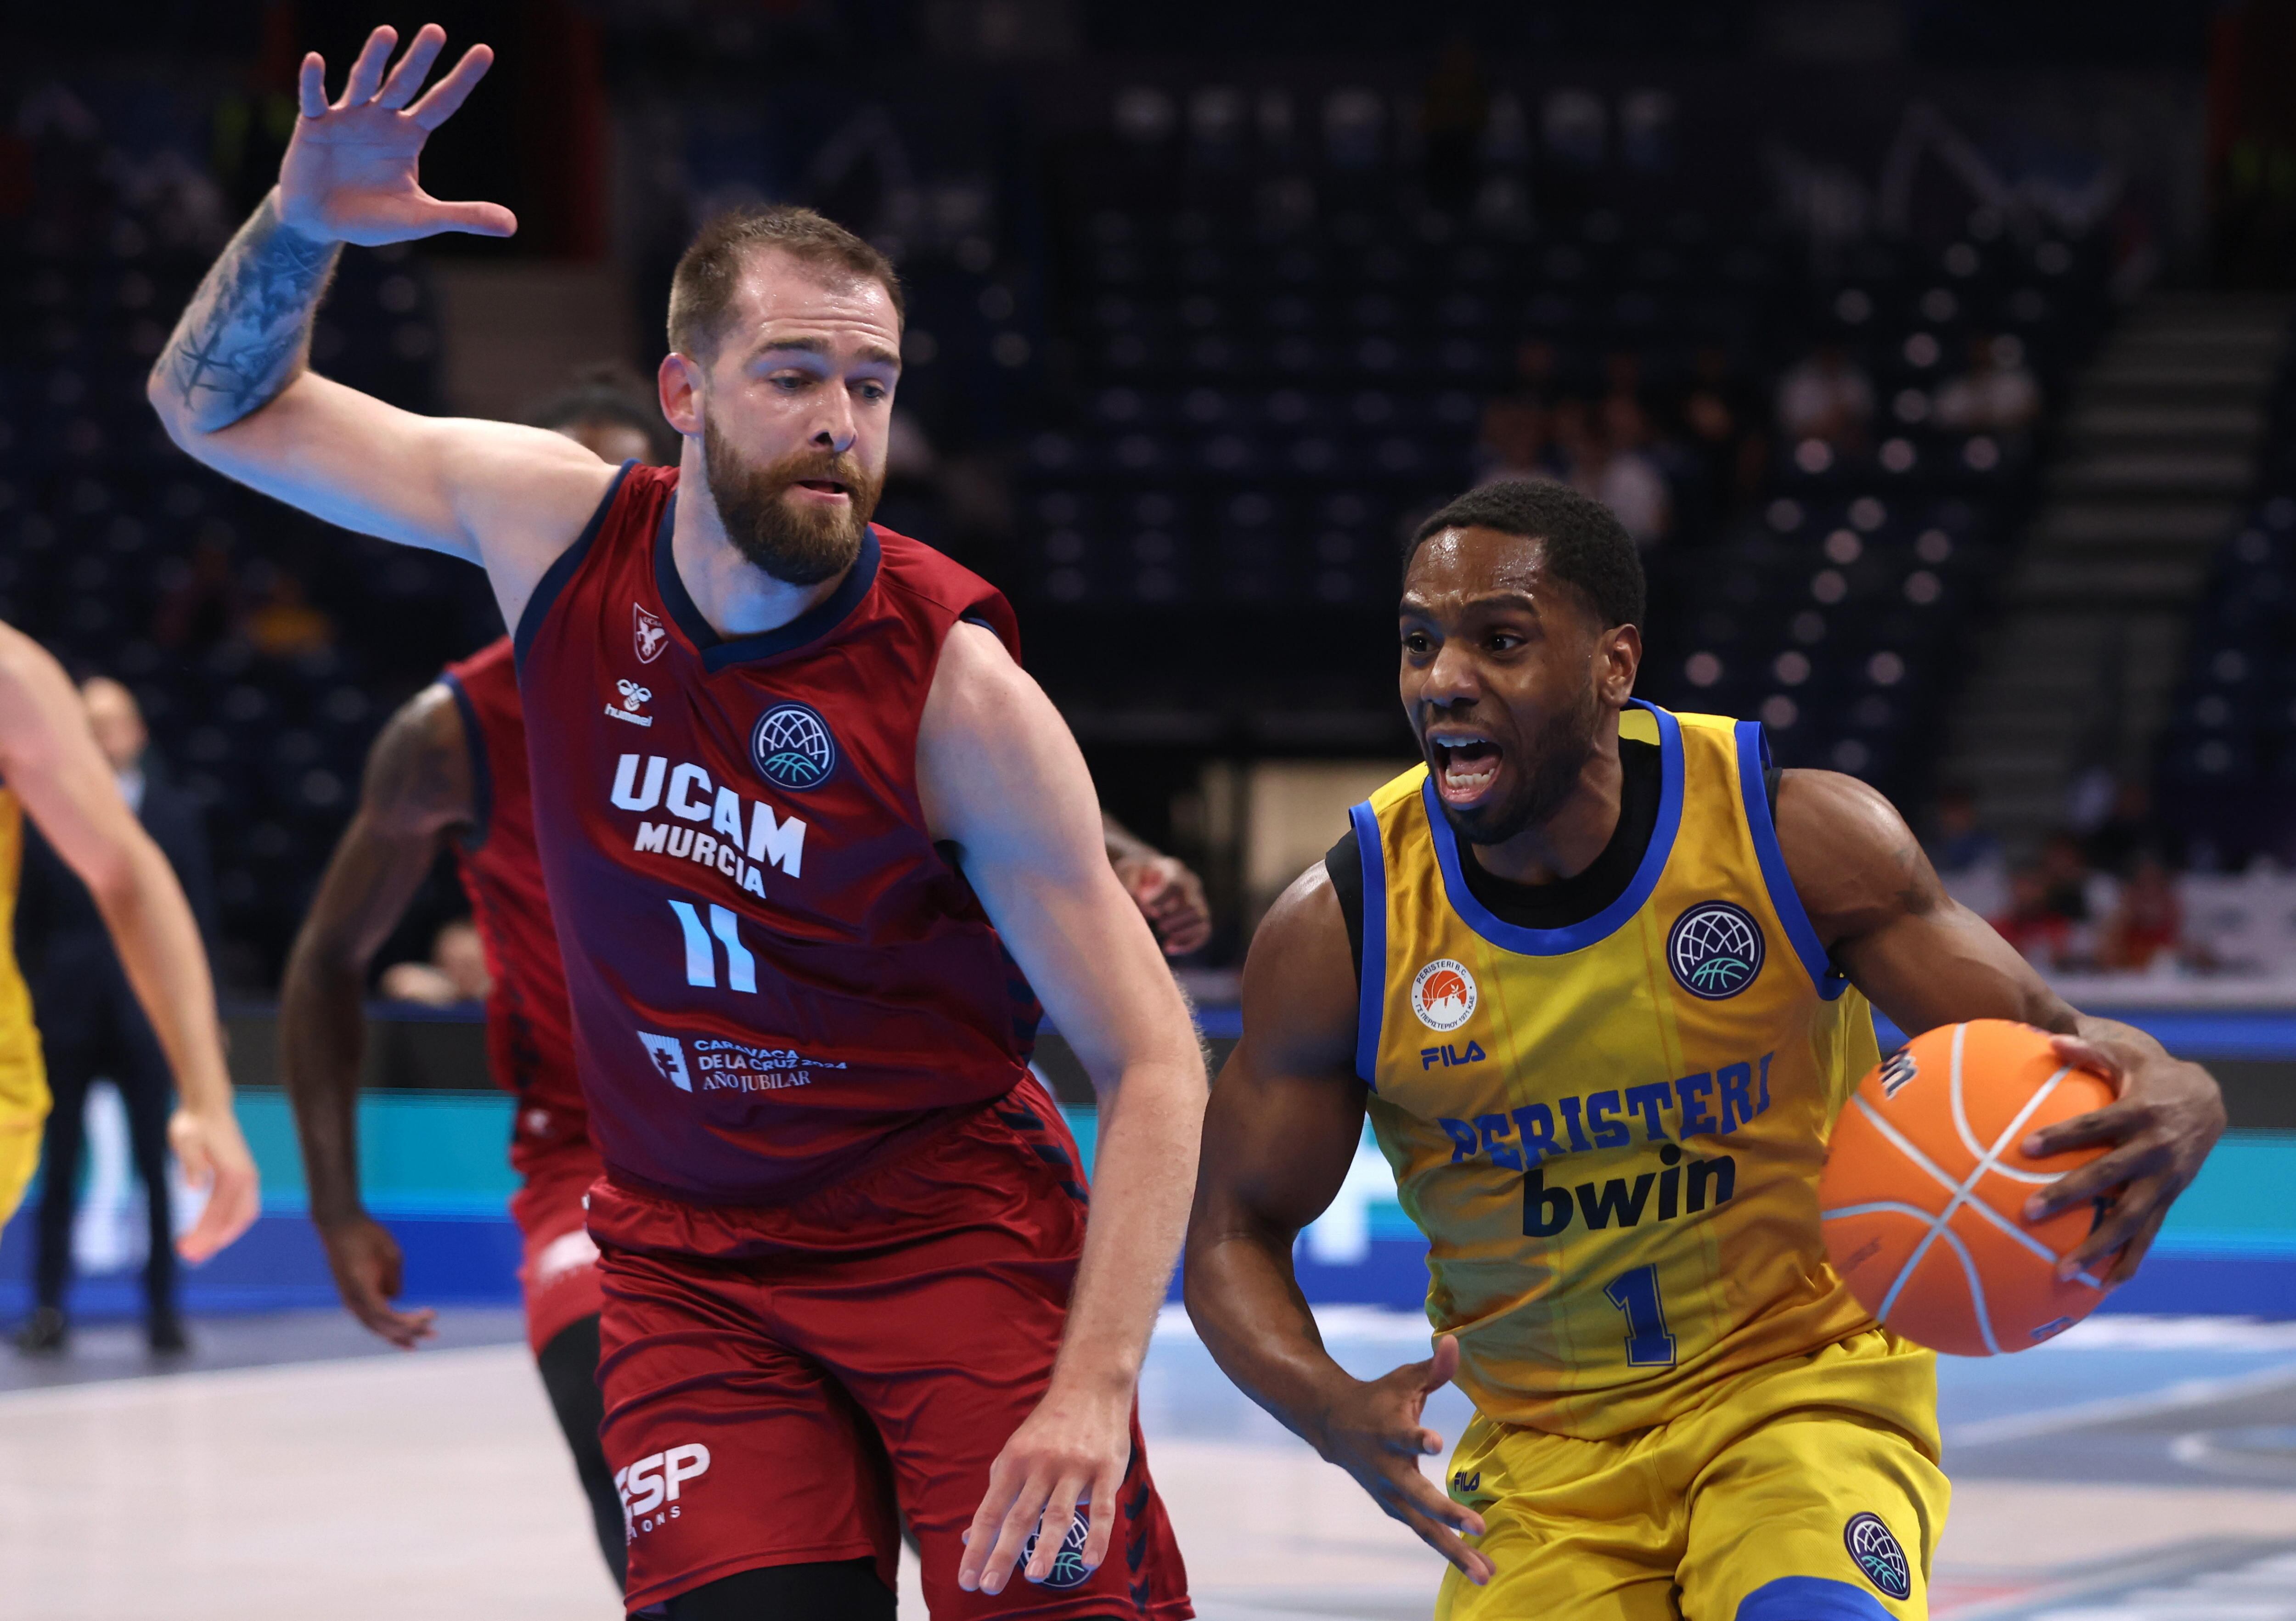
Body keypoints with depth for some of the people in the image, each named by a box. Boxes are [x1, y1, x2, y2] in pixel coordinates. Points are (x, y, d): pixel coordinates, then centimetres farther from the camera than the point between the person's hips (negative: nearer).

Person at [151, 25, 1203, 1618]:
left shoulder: (955, 685, -18)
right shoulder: (555, 529, -7)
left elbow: (1152, 1063, -15)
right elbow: (223, 406, 7)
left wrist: (1096, 1384, -26)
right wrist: (299, 227, -14)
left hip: (953, 1232, -2)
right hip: (688, 1261, 2)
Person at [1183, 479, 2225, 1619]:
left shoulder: (1795, 838, -14)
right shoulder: (1340, 929, -12)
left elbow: (2035, 1048, -9)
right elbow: (1234, 1235, -2)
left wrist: (2170, 1106, -34)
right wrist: (1332, 1414, -24)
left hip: (1805, 1386, -3)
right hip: (1540, 1454, 3)